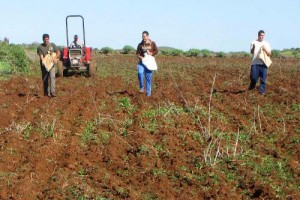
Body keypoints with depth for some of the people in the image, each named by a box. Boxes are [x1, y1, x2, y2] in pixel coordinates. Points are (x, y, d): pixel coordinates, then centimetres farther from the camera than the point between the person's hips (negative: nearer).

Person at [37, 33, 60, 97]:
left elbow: (58, 53, 8)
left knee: (52, 77, -15)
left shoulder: (52, 45, 5)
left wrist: (55, 58, -11)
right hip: (44, 65, 0)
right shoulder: (40, 47, -2)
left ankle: (52, 92, -21)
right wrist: (43, 61, -30)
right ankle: (46, 93, 12)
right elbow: (41, 56, -11)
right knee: (45, 79, 4)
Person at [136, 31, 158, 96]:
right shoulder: (140, 45, 5)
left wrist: (151, 53, -14)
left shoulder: (152, 43, 3)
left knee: (149, 77, 2)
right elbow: (137, 53, 5)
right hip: (142, 62, 0)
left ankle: (148, 92, 12)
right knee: (140, 73, -25)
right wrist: (140, 57, -16)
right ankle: (142, 87, -10)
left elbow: (156, 51, 5)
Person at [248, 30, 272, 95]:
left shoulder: (266, 44, 12)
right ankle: (251, 87, 19)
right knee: (253, 77, -5)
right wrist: (253, 48, -23)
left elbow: (269, 54, 7)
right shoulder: (254, 43, 8)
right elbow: (251, 52, -3)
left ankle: (262, 91, 3)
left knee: (263, 78, -3)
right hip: (255, 63, -1)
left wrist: (265, 49, -10)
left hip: (263, 63, 1)